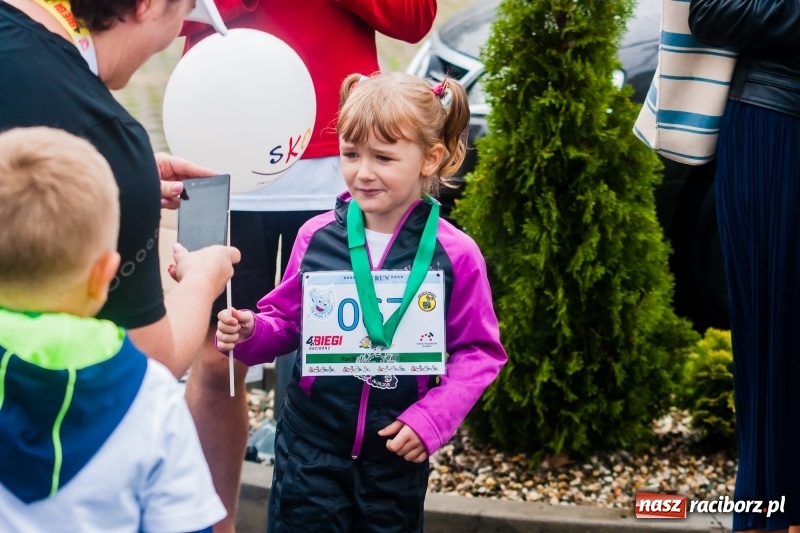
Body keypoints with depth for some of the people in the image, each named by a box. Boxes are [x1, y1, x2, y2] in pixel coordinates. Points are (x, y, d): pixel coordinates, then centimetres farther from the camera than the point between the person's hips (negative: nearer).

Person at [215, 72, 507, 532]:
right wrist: (251, 332, -11)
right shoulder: (316, 237, -4)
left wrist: (433, 417, -14)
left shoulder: (455, 254, -10)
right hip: (311, 444, 1)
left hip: (397, 452, -1)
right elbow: (286, 322, 9)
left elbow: (479, 352, -4)